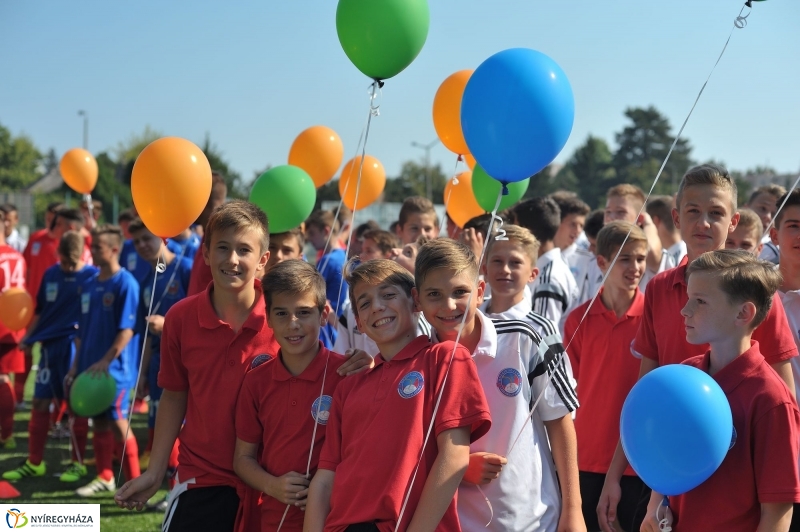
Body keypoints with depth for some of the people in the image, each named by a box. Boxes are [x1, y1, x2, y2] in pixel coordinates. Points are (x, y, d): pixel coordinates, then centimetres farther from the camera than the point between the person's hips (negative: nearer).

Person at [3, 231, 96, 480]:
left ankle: (78, 462, 13)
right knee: (40, 402, 7)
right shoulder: (50, 274, 8)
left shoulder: (93, 276, -6)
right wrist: (28, 338, 11)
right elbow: (40, 310, 16)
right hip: (50, 346, 5)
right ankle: (34, 462, 16)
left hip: (76, 346, -5)